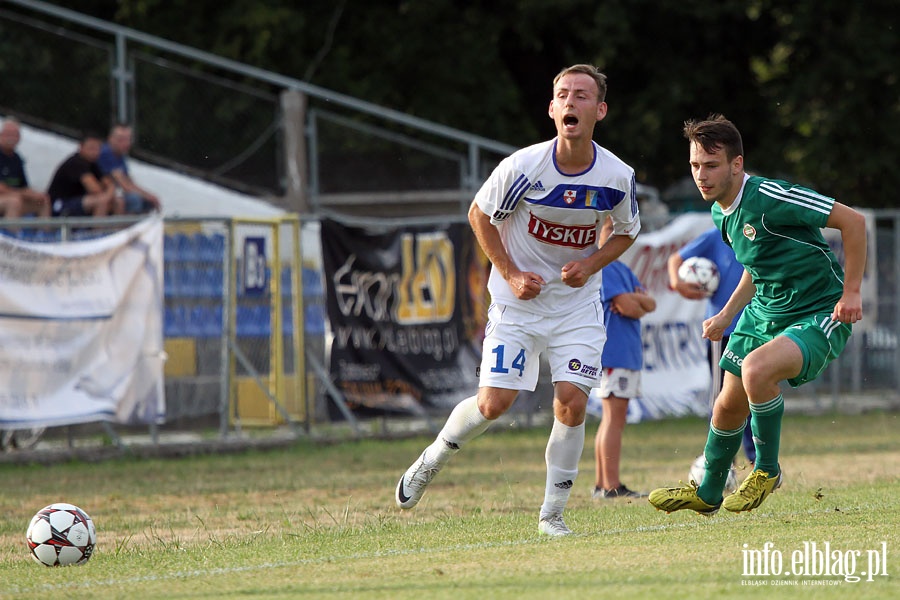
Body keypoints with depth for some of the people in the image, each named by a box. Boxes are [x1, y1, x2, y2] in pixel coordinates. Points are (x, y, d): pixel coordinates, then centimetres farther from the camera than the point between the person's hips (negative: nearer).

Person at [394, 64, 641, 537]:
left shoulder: (617, 177, -11)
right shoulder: (523, 166, -18)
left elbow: (626, 232, 8)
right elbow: (479, 214, -2)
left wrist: (591, 264, -10)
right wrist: (510, 274, -9)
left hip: (577, 305, 2)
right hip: (517, 302, -1)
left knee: (571, 402, -11)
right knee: (494, 403, -7)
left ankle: (552, 513, 3)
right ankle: (431, 461, 22)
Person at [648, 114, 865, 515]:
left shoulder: (768, 197, -25)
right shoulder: (721, 212, 3)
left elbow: (852, 221, -22)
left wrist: (850, 292, -21)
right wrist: (726, 315, 15)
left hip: (819, 315, -9)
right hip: (764, 312, 9)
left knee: (757, 369, -33)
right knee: (730, 403, 14)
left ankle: (767, 470, -9)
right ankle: (708, 493, 38)